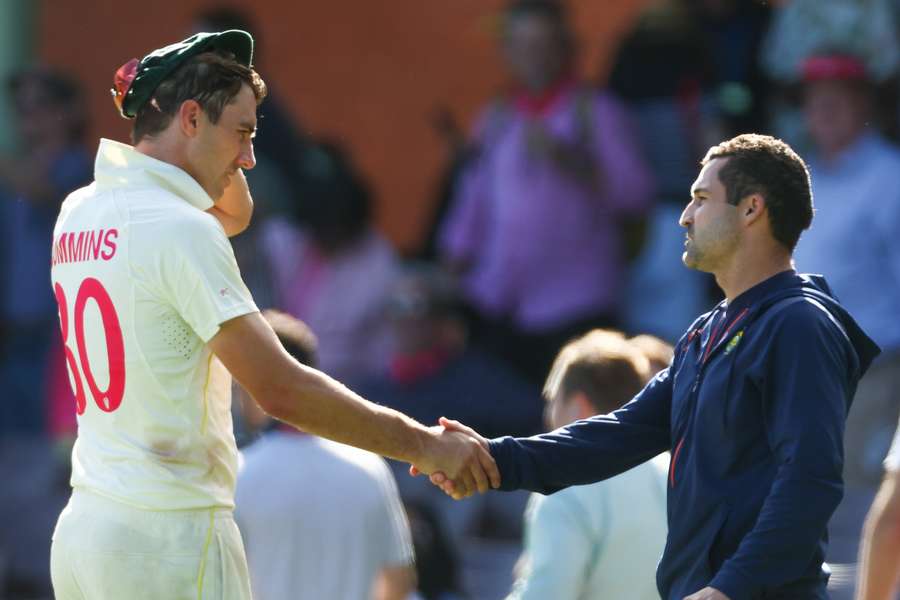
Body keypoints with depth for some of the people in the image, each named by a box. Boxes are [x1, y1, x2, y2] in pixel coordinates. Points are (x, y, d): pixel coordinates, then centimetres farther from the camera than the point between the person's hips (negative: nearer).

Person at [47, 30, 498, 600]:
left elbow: (235, 211, 32)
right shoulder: (181, 231, -14)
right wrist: (424, 445, -14)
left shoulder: (79, 214, 13)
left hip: (79, 530, 9)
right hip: (169, 541, -9)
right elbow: (281, 390, -19)